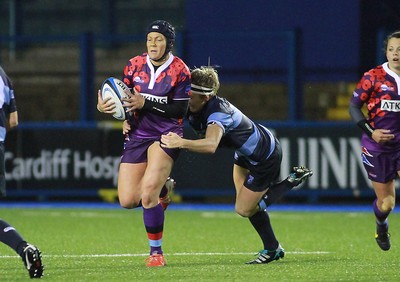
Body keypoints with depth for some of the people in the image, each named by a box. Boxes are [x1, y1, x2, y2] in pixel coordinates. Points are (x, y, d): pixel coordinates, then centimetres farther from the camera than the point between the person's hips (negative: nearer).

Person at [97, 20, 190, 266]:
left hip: (166, 135, -5)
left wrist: (145, 103, -22)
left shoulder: (180, 71, -9)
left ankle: (156, 252, -6)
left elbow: (180, 110, -12)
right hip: (137, 135, 5)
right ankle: (164, 188, 32)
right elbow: (125, 99, 9)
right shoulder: (134, 65, 3)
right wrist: (104, 106, -13)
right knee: (127, 201, -1)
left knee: (147, 194, -23)